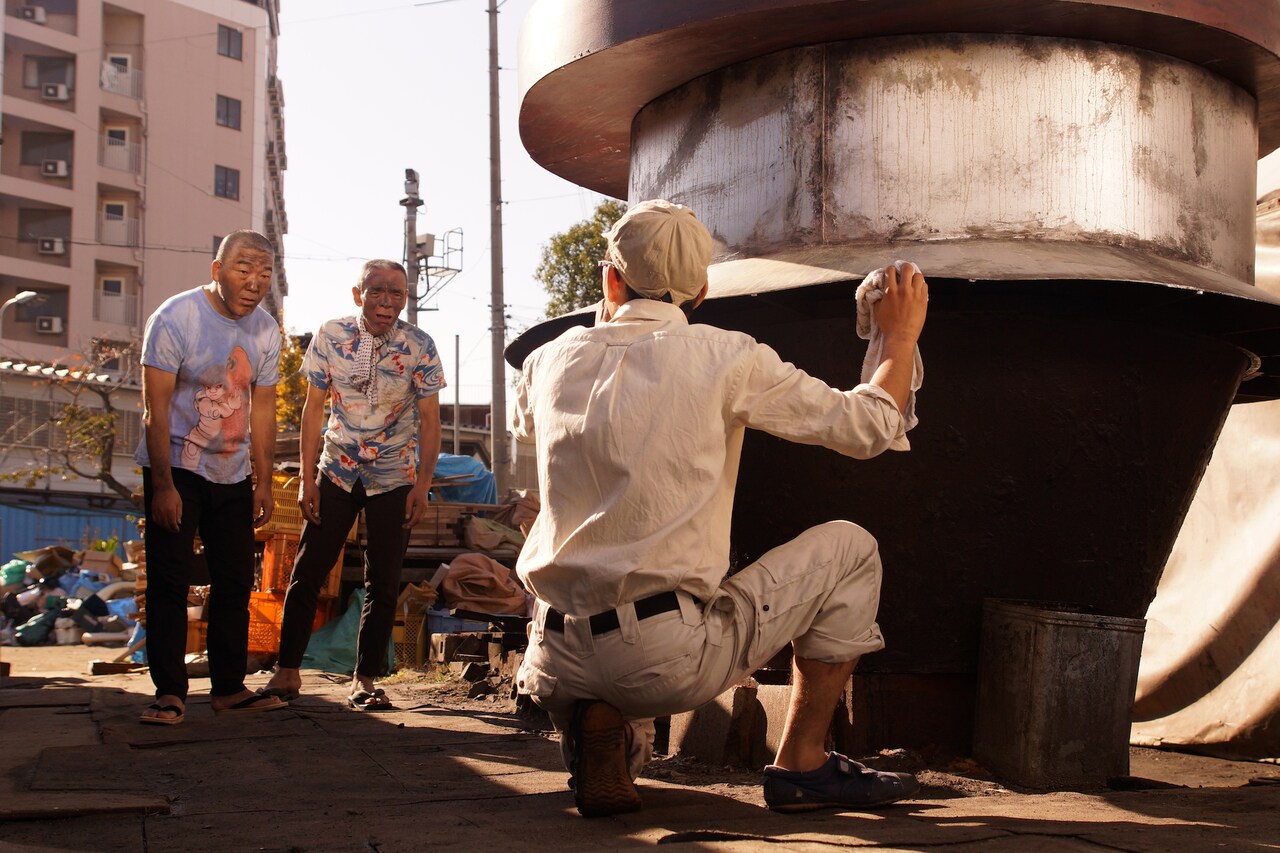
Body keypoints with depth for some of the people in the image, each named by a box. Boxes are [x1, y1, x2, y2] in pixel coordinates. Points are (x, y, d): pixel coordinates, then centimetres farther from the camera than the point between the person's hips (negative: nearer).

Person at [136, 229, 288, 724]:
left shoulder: (266, 330, 2)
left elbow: (262, 409, 8)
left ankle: (229, 688, 15)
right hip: (175, 467, -5)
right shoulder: (176, 318, -15)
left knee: (235, 582, 6)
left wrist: (264, 483, 6)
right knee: (169, 581, -6)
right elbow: (156, 407, -15)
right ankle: (170, 692, 1)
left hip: (232, 474, 5)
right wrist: (163, 485, -18)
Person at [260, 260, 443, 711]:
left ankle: (364, 679, 13)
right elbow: (313, 409, -1)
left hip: (394, 478, 0)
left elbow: (430, 419, -3)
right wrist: (307, 479, -4)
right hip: (336, 471, 1)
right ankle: (287, 671, 12)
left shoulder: (419, 346, -9)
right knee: (307, 572, 0)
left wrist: (422, 484, -9)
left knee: (383, 583, 2)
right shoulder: (330, 336, -7)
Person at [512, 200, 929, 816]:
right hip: (671, 661, -5)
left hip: (560, 663, 5)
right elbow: (868, 426, 4)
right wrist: (902, 334, 22)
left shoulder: (552, 361, 9)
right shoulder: (727, 358, -4)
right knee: (848, 547, 14)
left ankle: (597, 739, 11)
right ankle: (801, 765, 15)